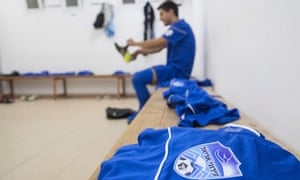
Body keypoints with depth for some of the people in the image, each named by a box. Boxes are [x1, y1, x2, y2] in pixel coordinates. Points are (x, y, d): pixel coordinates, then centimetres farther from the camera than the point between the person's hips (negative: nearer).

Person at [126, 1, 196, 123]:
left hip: (176, 71, -11)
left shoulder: (180, 26, -14)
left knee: (138, 78, -19)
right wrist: (140, 51, 4)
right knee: (140, 75, 20)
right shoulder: (178, 27, 18)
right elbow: (159, 47, 17)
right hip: (174, 68, 11)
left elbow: (157, 43, -19)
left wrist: (135, 43, -5)